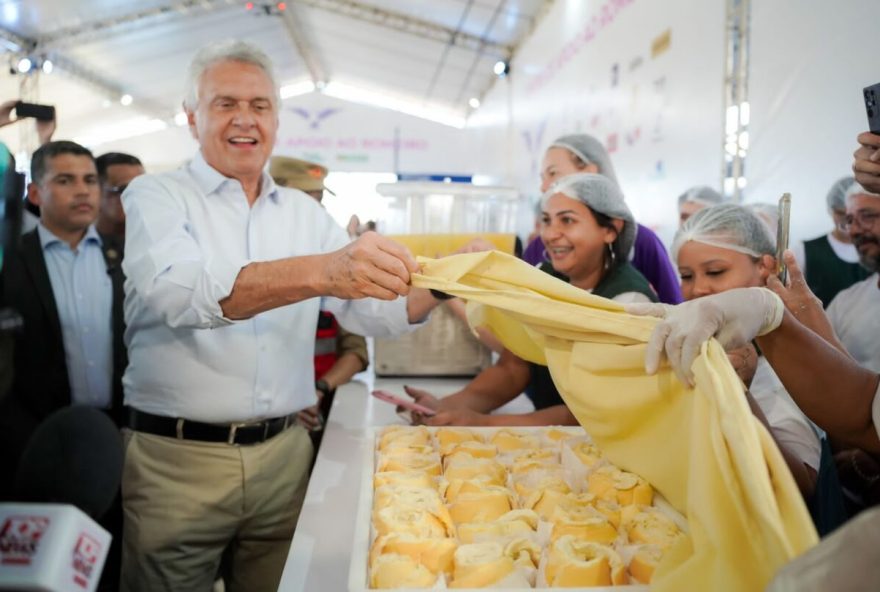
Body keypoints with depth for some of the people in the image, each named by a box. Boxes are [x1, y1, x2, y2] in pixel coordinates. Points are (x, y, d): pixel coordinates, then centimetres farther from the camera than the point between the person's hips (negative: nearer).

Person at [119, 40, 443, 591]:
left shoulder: (305, 213, 9)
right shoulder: (156, 197, -4)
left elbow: (376, 311, 4)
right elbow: (180, 293, -26)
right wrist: (319, 272, -40)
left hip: (284, 454, 4)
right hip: (178, 458, -3)